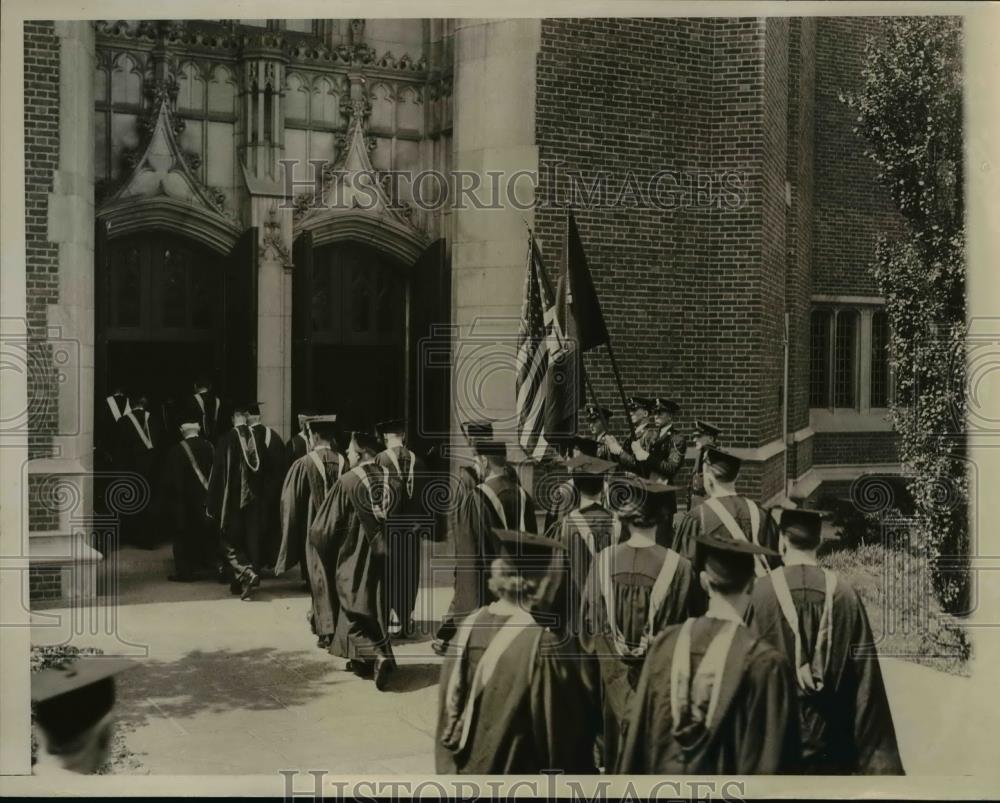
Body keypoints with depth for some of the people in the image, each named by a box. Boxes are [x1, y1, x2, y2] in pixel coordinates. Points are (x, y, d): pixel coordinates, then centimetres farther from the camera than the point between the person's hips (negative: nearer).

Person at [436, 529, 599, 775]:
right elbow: (558, 724, -16)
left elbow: (451, 697, 4)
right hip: (519, 768, -5)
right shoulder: (541, 641, -23)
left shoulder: (471, 623, -7)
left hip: (468, 765, 5)